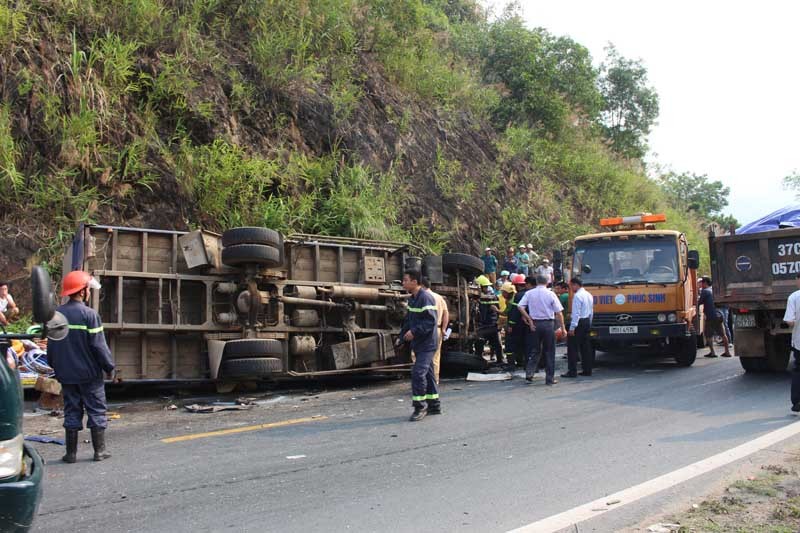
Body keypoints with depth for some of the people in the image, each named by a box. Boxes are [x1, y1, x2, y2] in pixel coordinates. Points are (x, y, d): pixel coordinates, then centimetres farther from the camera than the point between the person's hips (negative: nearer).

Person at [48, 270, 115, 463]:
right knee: (96, 411, 5)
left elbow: (51, 344, 10)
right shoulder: (89, 314, -15)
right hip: (89, 373, -5)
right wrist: (109, 367, -4)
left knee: (72, 411, 11)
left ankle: (71, 452, 12)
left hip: (66, 374, 5)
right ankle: (99, 451, 6)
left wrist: (56, 367, 21)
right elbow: (99, 345, -15)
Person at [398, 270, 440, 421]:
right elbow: (408, 320, 21)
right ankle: (434, 405, 23)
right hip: (419, 343, 10)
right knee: (427, 373, 14)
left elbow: (431, 321, -24)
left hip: (427, 343, -10)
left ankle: (420, 407, -8)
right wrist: (401, 337, 16)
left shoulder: (425, 297, -18)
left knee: (418, 372, -15)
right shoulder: (413, 299, 13)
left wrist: (414, 332, -26)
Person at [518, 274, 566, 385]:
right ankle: (550, 378, 9)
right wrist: (562, 328, -1)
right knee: (549, 351, 6)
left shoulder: (529, 293, 2)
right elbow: (559, 313, -6)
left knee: (535, 350, 15)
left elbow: (521, 307, -7)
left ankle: (529, 372, 1)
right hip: (548, 324, -2)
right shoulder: (551, 294, -5)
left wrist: (529, 320, -2)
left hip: (535, 324, 2)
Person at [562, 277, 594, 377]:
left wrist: (572, 328, -19)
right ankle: (587, 370, 15)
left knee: (573, 348, -5)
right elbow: (591, 312, 17)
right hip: (587, 322, 9)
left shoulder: (577, 296, -15)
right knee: (585, 347, 13)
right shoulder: (589, 295, 13)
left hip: (579, 323, -9)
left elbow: (576, 313, -19)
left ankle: (572, 371, -6)